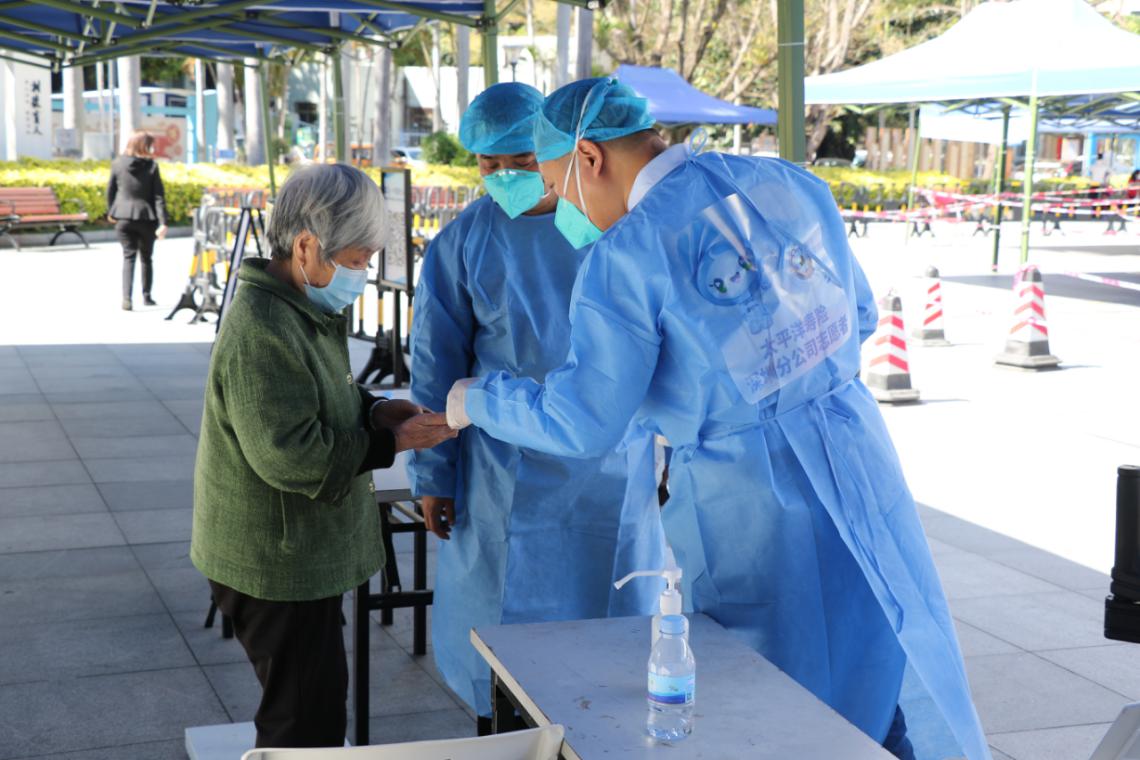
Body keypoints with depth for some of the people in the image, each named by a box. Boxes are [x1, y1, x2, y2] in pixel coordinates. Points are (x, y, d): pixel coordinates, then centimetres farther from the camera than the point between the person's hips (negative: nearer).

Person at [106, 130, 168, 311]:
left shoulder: (117, 164, 0)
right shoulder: (151, 165, -6)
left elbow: (110, 191, 7)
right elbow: (159, 196, -9)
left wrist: (111, 213, 22)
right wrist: (162, 223, -11)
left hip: (124, 217, 1)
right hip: (146, 217, -1)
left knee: (128, 257, 3)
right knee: (146, 258, 15)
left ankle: (126, 297, -13)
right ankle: (146, 296, 23)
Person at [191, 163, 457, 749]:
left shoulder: (304, 311, 8)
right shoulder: (261, 332, -26)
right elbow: (289, 457, -28)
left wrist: (372, 410, 2)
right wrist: (393, 443, -21)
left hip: (302, 554, 10)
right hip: (276, 564, -10)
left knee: (316, 701, 22)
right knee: (305, 721, -1)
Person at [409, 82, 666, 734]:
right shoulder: (465, 241, -2)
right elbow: (435, 364, 2)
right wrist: (434, 475, 1)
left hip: (617, 464, 1)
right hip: (511, 473, -1)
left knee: (618, 608, 10)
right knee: (508, 614, 8)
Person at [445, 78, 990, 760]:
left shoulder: (627, 252, -13)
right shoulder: (790, 184, 4)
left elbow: (580, 422, -10)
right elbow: (858, 317, 14)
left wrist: (475, 400, 6)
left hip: (746, 497, -6)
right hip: (859, 458, 6)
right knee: (887, 673, 19)